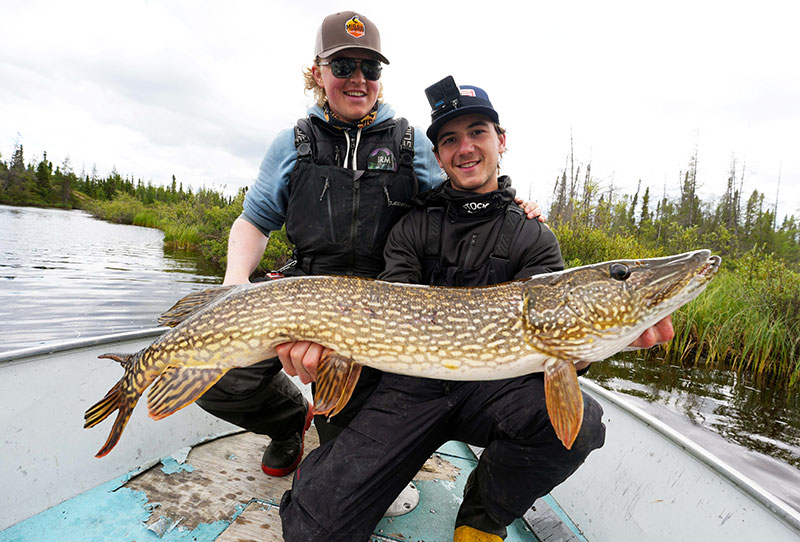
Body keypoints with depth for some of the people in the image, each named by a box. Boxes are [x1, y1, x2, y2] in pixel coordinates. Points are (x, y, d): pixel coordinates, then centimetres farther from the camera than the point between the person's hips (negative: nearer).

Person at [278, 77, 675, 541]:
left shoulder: (535, 239, 4)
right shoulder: (413, 227, 7)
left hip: (495, 384, 1)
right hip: (414, 384, 0)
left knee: (578, 420, -33)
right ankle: (332, 463, 21)